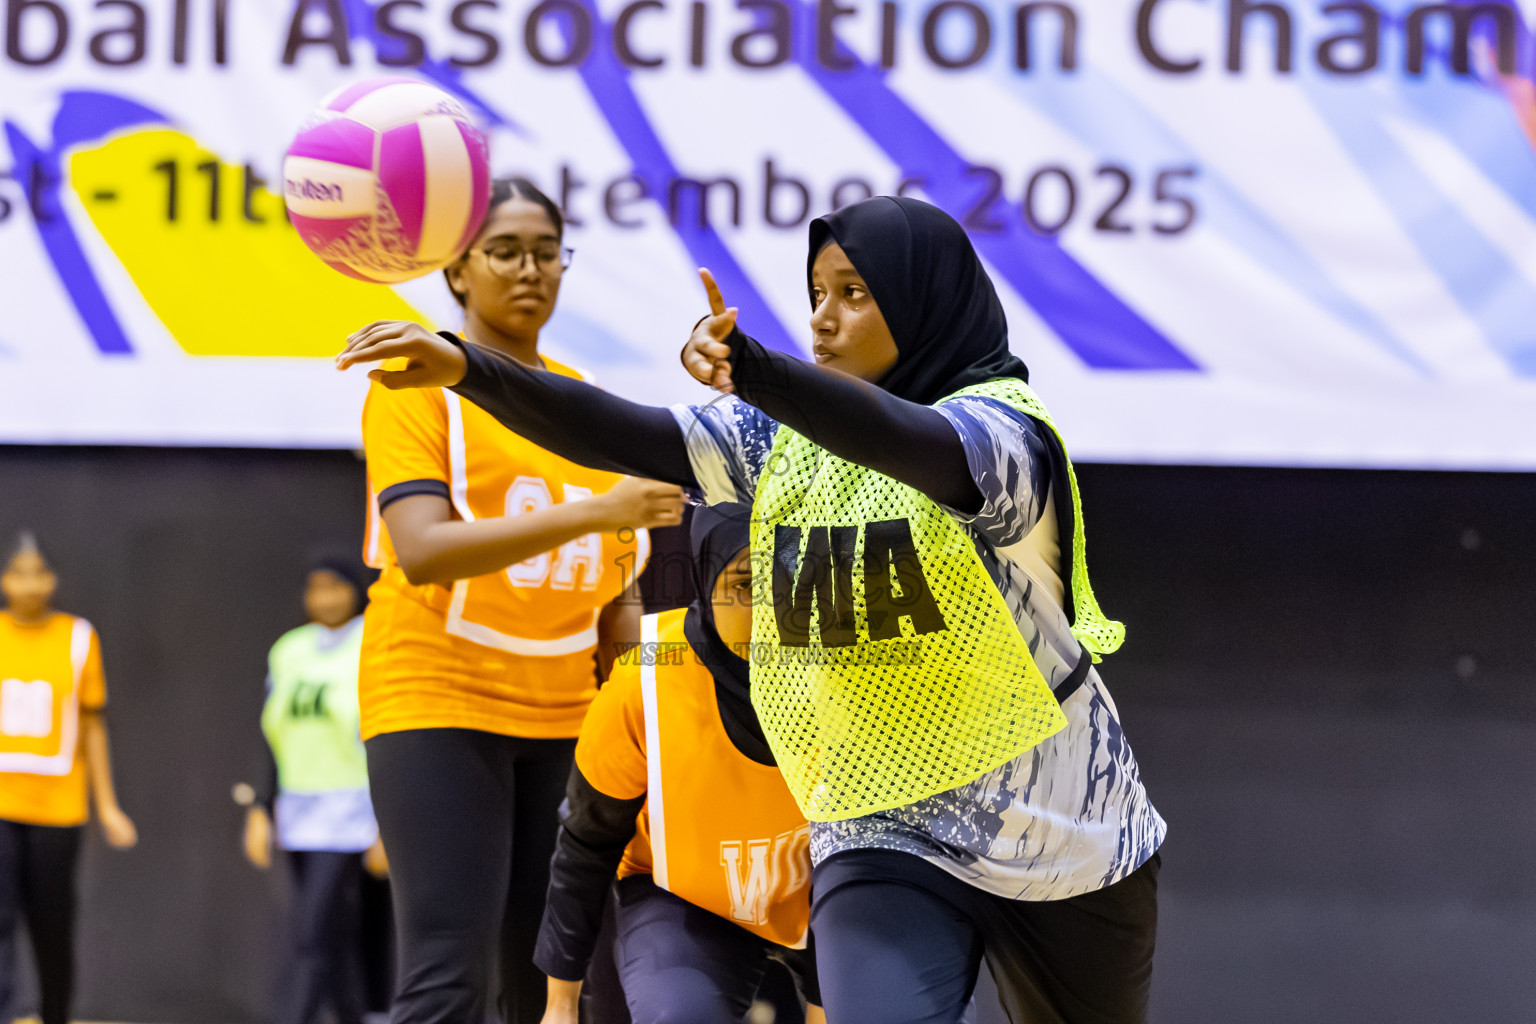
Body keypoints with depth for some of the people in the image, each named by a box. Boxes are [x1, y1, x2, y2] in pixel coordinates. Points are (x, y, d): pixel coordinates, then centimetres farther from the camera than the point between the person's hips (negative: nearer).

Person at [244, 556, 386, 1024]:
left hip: (350, 815, -6)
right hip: (297, 817, 6)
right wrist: (261, 812, 9)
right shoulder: (289, 652, 12)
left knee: (312, 938, -13)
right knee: (338, 944, 9)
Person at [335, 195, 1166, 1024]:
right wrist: (465, 368, -25)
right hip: (882, 840, 3)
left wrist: (753, 369, -56)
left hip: (1058, 837, -2)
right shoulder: (782, 436, 3)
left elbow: (911, 443, -37)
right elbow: (620, 436, -8)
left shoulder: (1003, 426, -15)